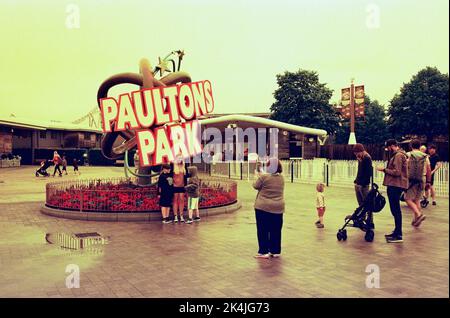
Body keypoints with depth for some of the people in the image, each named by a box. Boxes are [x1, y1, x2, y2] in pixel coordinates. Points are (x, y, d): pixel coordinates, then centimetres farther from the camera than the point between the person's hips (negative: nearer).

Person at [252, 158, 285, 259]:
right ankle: (275, 251, 18)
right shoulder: (281, 178, 4)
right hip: (278, 208, 5)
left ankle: (264, 252, 5)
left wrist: (257, 176, 16)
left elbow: (256, 186, 0)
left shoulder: (264, 177, -14)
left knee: (263, 230, 3)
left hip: (263, 207, -5)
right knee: (276, 230, 12)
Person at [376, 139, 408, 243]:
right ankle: (397, 232, 26)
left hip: (396, 186, -11)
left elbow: (397, 172, -20)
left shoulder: (398, 156, -13)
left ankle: (399, 236, -5)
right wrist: (386, 169, 11)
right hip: (394, 185, 11)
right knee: (395, 210, 16)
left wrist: (384, 169, -12)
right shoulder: (397, 155, 19)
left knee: (396, 210, -8)